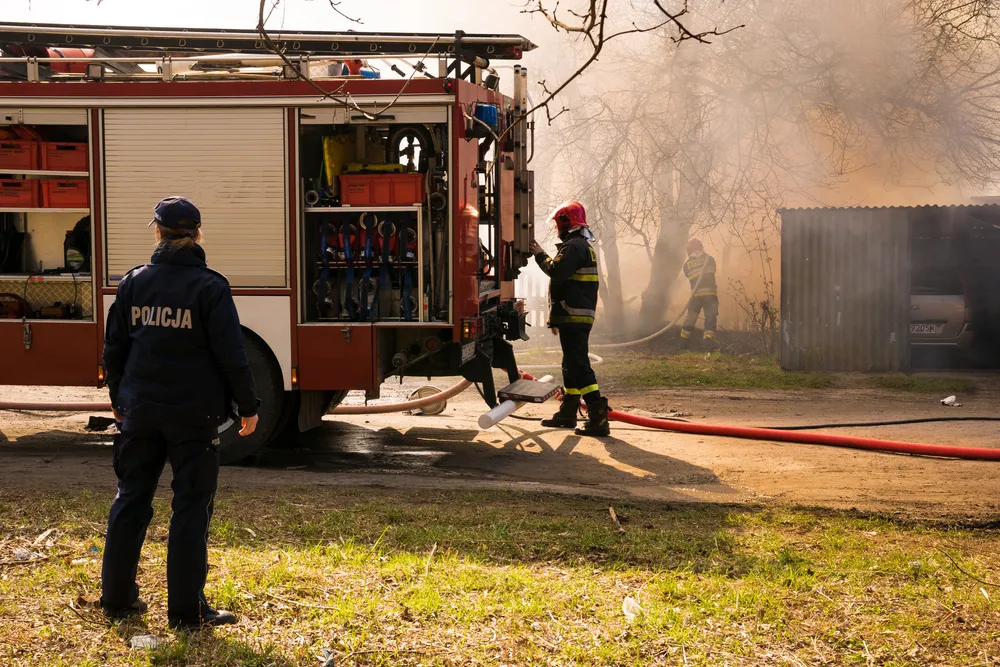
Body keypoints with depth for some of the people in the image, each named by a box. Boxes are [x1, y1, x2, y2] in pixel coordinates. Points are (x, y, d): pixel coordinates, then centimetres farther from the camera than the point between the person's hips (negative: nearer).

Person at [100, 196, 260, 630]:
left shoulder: (134, 283, 3)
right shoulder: (210, 287, -10)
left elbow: (114, 348, 10)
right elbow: (231, 355, -11)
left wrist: (119, 399, 23)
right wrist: (247, 406, -1)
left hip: (141, 411, 4)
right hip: (193, 415, -4)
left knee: (131, 498, 15)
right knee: (191, 506, 3)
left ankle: (117, 598, 22)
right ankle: (186, 610, 5)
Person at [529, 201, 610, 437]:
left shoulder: (574, 246, -13)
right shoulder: (583, 246, 22)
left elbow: (557, 272, -24)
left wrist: (540, 254, -8)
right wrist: (557, 317, 27)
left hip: (573, 317, -11)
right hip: (577, 317, 11)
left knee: (579, 365, -13)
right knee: (571, 364, 19)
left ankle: (598, 419, -17)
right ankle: (567, 413, 30)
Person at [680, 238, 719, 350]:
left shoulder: (687, 265, 9)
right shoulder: (709, 259, 8)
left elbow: (690, 277, 13)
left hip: (695, 294, 2)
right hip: (710, 293, -2)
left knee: (691, 317, 13)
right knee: (710, 317, -3)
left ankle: (684, 341, 19)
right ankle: (709, 341, -17)